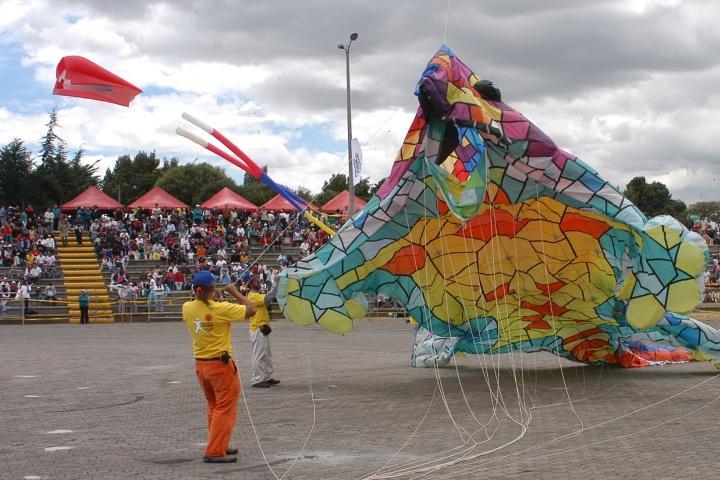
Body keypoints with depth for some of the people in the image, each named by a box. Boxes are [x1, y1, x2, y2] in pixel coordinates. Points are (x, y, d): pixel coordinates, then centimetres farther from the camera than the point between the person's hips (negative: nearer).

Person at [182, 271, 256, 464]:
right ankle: (214, 452, -2)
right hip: (221, 364, -7)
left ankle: (219, 446, 28)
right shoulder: (221, 309, -21)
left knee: (214, 407, 20)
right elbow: (251, 310, -12)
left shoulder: (187, 308, -4)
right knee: (225, 408, 1)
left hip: (200, 364, 7)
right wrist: (236, 292, -2)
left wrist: (204, 296, 13)